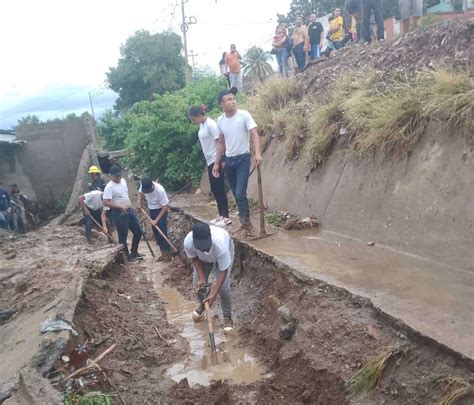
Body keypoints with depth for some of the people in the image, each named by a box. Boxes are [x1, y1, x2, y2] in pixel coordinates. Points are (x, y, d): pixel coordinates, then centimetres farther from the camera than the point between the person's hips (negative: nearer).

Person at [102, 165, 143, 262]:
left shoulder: (123, 181, 8)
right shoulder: (109, 187, -17)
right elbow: (106, 203, -24)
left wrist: (130, 205, 15)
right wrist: (120, 207, -24)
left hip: (130, 210, 8)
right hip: (119, 214, -8)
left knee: (138, 232, 12)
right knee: (123, 236, 3)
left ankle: (134, 252, 27)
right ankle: (128, 256, 16)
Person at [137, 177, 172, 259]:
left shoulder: (160, 190, -35)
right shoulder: (143, 185, -19)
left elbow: (165, 206, -28)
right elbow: (140, 192, 7)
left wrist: (157, 220, -27)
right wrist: (139, 202, -11)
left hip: (161, 210, -6)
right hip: (152, 210, 6)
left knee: (162, 230, -9)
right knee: (155, 230, 12)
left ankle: (167, 250, -1)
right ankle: (162, 247, 25)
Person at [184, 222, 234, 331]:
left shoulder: (220, 244, -47)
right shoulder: (188, 242, -38)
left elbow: (223, 271, -33)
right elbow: (195, 258, -13)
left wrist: (214, 294, -35)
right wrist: (201, 278, -21)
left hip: (224, 251, -3)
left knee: (223, 286, -13)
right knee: (197, 283, 1)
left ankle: (227, 317, 9)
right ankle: (203, 305, 34)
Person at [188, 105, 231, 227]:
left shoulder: (211, 124, -16)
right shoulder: (202, 125, 11)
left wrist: (221, 161, -20)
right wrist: (208, 161, 17)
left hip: (217, 161, -9)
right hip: (210, 161, 9)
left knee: (219, 189, -5)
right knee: (214, 189, 12)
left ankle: (226, 217, 2)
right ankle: (221, 215, 21)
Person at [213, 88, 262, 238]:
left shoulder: (244, 115, -11)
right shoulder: (220, 120, 4)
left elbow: (254, 134, -18)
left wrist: (257, 153, -34)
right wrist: (217, 163, 13)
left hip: (243, 159, -5)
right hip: (229, 160, 6)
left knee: (240, 193, -12)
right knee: (236, 194, 10)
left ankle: (246, 226, 1)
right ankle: (246, 224, 21)